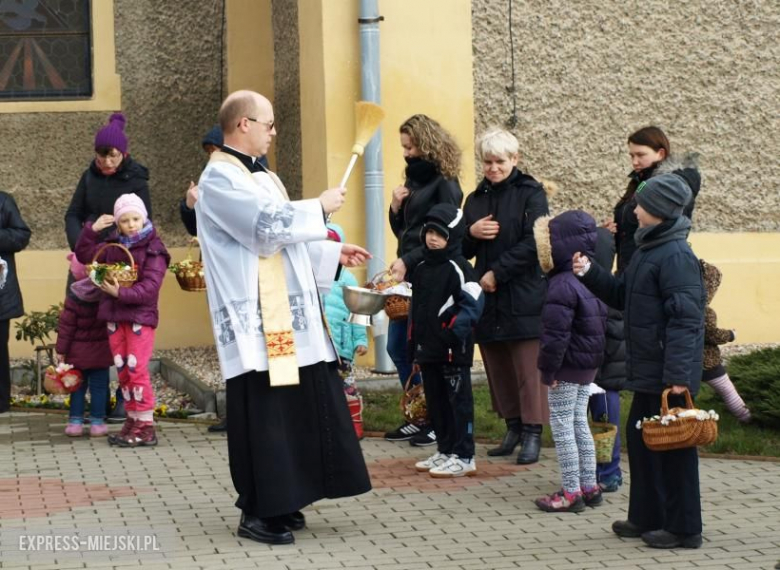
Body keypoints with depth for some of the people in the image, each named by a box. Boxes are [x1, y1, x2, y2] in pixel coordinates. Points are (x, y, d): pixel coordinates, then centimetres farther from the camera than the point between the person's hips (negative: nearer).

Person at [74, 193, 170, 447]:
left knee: (137, 370, -9)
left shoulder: (153, 249, -8)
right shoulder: (113, 246, 10)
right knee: (123, 372, 8)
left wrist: (121, 293, -24)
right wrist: (92, 230, 3)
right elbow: (83, 254, 18)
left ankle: (146, 426, -5)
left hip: (140, 316, -6)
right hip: (114, 316, 6)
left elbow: (149, 288, -16)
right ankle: (132, 420, 15)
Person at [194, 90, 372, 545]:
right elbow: (268, 226, -22)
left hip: (288, 315, 9)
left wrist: (333, 254, 16)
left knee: (296, 405, 9)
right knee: (263, 413, -6)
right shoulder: (220, 178, -11)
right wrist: (319, 207, -10)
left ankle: (281, 501, 17)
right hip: (256, 321, -9)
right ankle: (258, 513, 1)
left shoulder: (262, 177, 19)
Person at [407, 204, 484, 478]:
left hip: (453, 350, -8)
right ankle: (444, 450, 24)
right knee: (435, 401, 14)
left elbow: (473, 303, -16)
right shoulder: (420, 268, 14)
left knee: (458, 401, -3)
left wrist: (455, 331, -21)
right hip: (428, 347, 8)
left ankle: (463, 457, 1)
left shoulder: (458, 268, -10)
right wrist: (414, 344, 17)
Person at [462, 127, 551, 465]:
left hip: (524, 297, -5)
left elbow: (533, 244, -12)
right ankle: (513, 427, 19)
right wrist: (471, 232, -5)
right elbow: (463, 250, 17)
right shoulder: (476, 199, 14)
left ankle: (532, 433, 1)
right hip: (488, 298, 6)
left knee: (528, 370, -4)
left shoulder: (531, 194, -3)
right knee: (498, 369, 8)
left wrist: (497, 273, -15)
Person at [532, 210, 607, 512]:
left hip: (568, 366, -9)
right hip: (590, 364, 9)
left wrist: (548, 370, -16)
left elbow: (555, 334, -23)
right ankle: (589, 487, 22)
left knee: (562, 427, -1)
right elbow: (604, 322, 17)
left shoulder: (562, 286, -21)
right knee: (579, 423, 17)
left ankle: (571, 493, 2)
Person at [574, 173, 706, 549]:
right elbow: (623, 295, 23)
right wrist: (591, 274, 9)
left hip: (668, 375, -10)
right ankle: (647, 517, 28)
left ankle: (684, 528, 7)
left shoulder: (676, 256, -18)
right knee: (640, 439, 17)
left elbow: (684, 318, -23)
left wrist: (677, 373, -26)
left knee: (673, 447, -2)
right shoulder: (648, 250, 13)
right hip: (648, 371, 10)